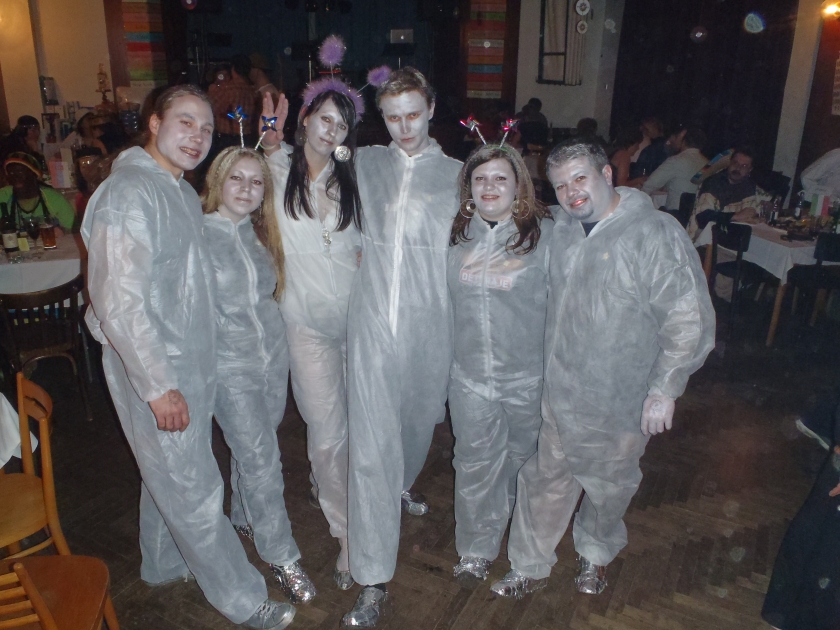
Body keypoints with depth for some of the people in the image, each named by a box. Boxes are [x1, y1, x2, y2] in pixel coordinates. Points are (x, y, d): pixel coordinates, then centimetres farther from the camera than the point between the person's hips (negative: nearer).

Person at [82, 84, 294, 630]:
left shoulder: (183, 193, 11)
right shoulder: (129, 194, -20)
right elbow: (119, 303, -24)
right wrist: (159, 386, -23)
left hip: (190, 362, 9)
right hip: (155, 371, -9)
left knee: (170, 475, 24)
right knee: (194, 492, 4)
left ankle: (165, 563, 45)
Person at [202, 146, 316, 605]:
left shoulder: (259, 234, 6)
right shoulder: (198, 234, -13)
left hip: (274, 356, 6)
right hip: (230, 365, -5)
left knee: (252, 449, 18)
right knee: (261, 460, -1)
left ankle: (244, 517, 43)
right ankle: (281, 557, 14)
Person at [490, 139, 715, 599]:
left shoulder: (656, 234, -17)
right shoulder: (560, 230, 3)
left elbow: (688, 319, -17)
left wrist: (664, 389, -17)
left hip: (621, 403, -4)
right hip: (560, 392, 5)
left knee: (608, 485, 18)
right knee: (546, 479, 15)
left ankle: (596, 553, 48)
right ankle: (530, 567, 35)